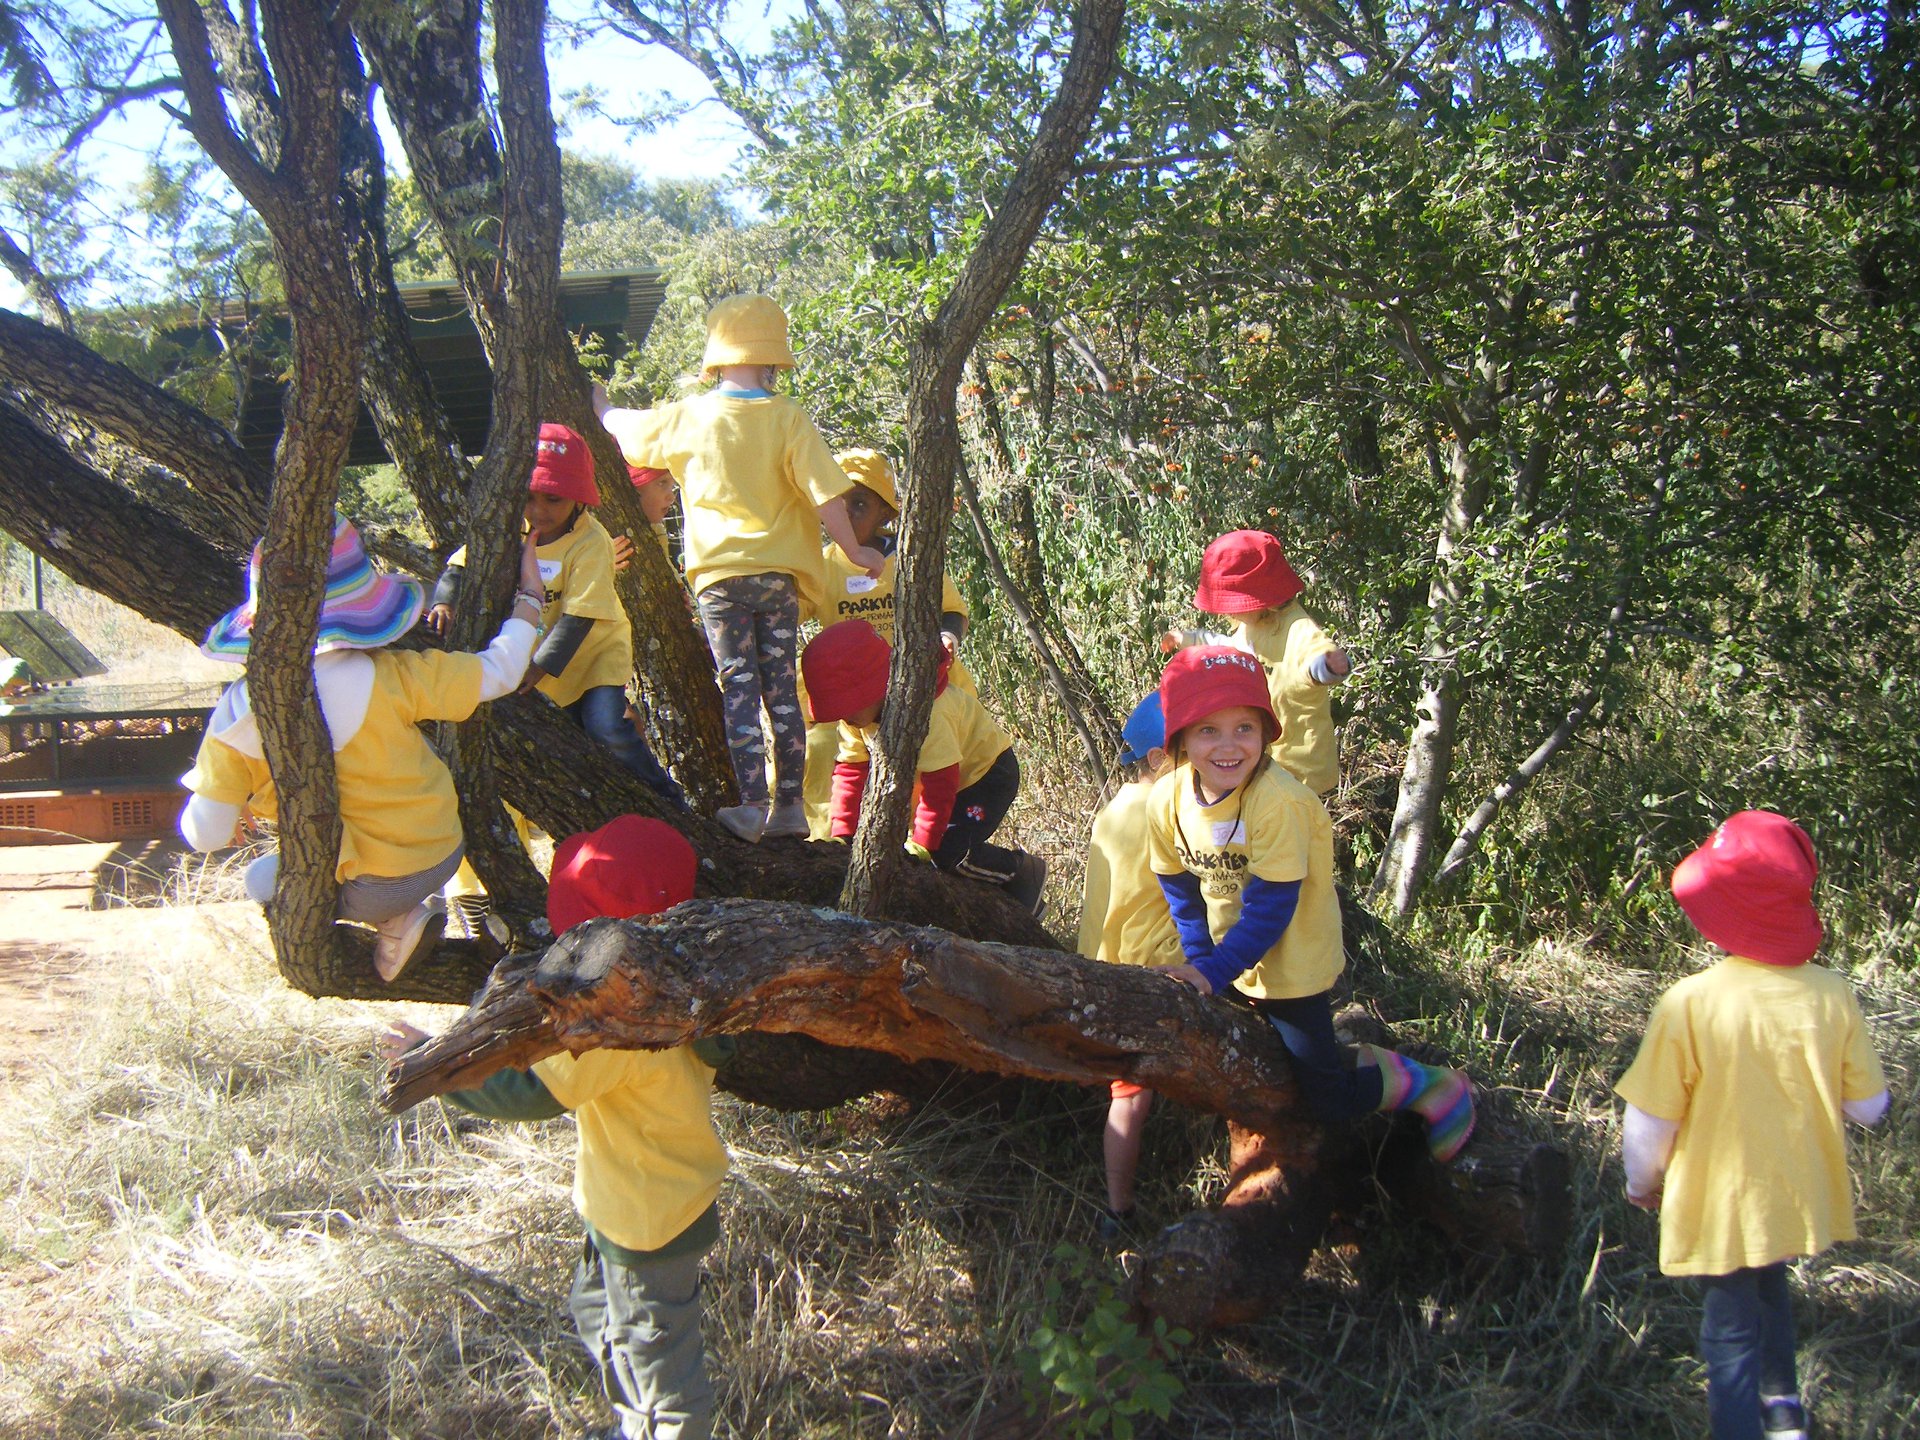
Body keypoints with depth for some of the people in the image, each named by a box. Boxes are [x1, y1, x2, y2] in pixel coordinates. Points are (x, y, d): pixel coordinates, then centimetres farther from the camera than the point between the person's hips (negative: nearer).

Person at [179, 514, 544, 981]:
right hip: (442, 855, 3)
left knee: (264, 879, 24)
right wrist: (529, 598, 7)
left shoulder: (235, 715, -15)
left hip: (372, 889, -2)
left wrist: (217, 787, 15)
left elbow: (205, 834, -9)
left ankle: (394, 923, 5)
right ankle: (412, 907, 16)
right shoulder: (388, 677, -19)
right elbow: (499, 671, -9)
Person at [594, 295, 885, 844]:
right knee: (782, 689, 7)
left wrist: (600, 407, 40)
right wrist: (854, 551, 2)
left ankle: (751, 804, -3)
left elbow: (623, 427, 18)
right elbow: (825, 494, -10)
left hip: (718, 576, 0)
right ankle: (789, 804, 9)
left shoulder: (687, 418, 1)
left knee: (738, 690, 3)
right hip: (778, 573, 0)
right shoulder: (787, 418, -5)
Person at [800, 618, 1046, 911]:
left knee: (949, 851, -25)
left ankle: (1026, 871, 1)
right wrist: (842, 834, -9)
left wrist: (921, 845, -33)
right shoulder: (856, 715, -13)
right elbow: (850, 770, -4)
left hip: (985, 770, -9)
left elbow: (940, 782, -35)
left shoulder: (925, 713, -37)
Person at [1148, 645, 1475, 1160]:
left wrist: (1213, 972, -25)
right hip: (1225, 962, 6)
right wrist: (1199, 962, -7)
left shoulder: (1279, 802, -29)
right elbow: (1182, 892, 1)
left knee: (1330, 1102, -4)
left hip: (1291, 969, -6)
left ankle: (1431, 1086, 23)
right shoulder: (1167, 801, -12)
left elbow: (1270, 910, -26)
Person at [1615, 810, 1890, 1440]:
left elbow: (1649, 1121, -18)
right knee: (1770, 1291, 32)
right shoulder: (1832, 995, -15)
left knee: (1731, 1328, 15)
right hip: (1798, 1197, 5)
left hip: (1722, 1205, -5)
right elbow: (1869, 1107, -3)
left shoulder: (1690, 1003, -26)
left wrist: (1641, 1182, 2)